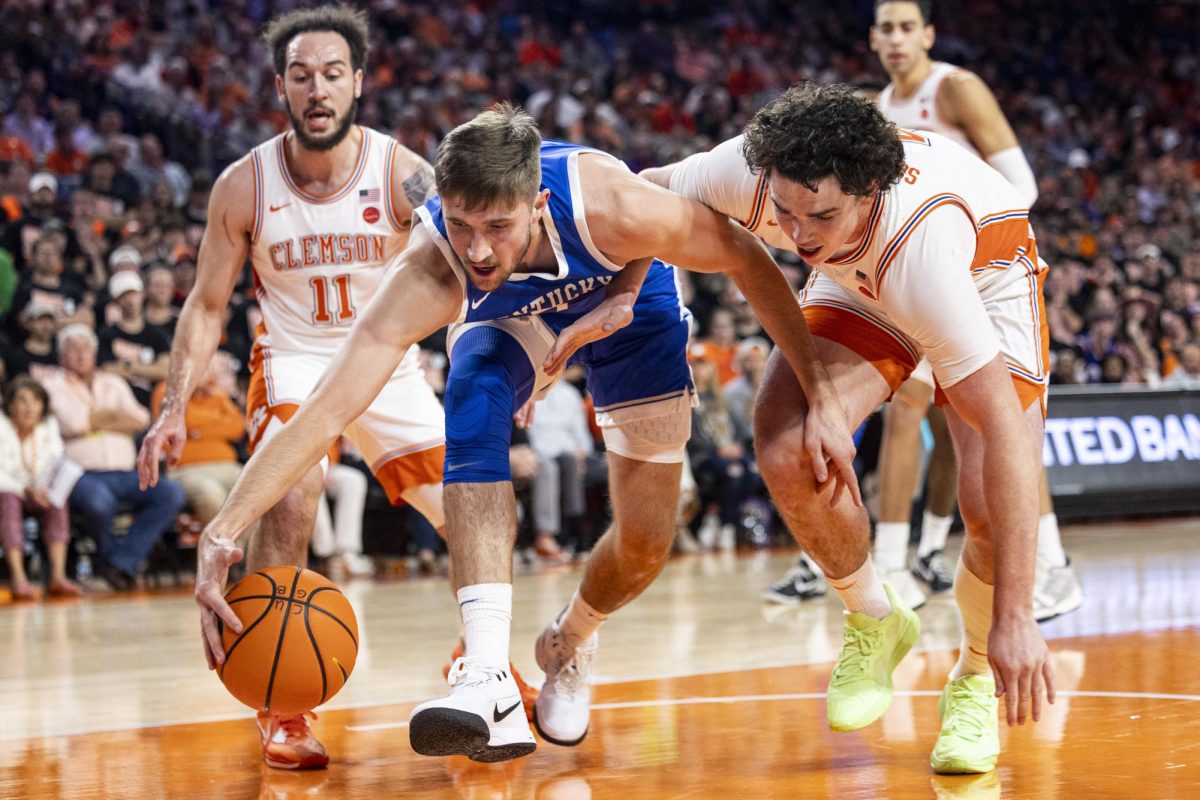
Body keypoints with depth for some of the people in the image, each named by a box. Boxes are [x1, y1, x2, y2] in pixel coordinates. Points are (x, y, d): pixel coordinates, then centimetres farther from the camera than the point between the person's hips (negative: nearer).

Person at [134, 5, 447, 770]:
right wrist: (175, 409, -14)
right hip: (294, 359, -1)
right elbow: (208, 304, -4)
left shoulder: (402, 174, -16)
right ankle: (280, 707, -23)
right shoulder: (244, 186, -13)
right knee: (293, 491, -30)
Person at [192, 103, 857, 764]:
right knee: (475, 394, -35)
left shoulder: (612, 205, -42)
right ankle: (487, 675, -43)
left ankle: (569, 644, 32)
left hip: (630, 306, 1)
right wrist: (223, 530, -58)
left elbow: (747, 261, -26)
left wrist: (820, 395, -24)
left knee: (646, 541, -4)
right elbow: (329, 407, -47)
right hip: (511, 319, 0)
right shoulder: (427, 275, -41)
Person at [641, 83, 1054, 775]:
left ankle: (976, 678, 7)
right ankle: (876, 623, 6)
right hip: (857, 279, 4)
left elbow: (1004, 429, -43)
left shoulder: (921, 243, -44)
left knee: (991, 505, -24)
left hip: (984, 275, -4)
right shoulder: (749, 173, -33)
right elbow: (644, 196, -7)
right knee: (788, 452, -23)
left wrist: (1016, 617, -43)